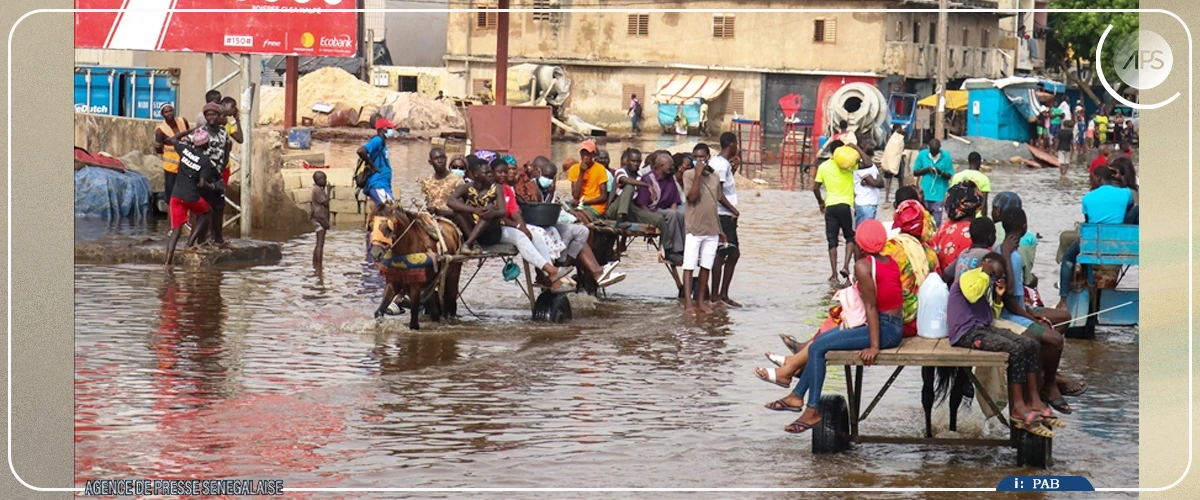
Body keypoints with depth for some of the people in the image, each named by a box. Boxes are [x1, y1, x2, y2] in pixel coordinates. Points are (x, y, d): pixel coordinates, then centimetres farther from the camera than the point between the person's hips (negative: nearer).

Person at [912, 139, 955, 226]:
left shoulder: (946, 156, -5)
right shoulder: (922, 154, -2)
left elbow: (949, 176, -2)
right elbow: (915, 172, 3)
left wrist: (940, 172, -22)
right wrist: (926, 170, -15)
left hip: (939, 194, -2)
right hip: (925, 194, 2)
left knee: (937, 222, -2)